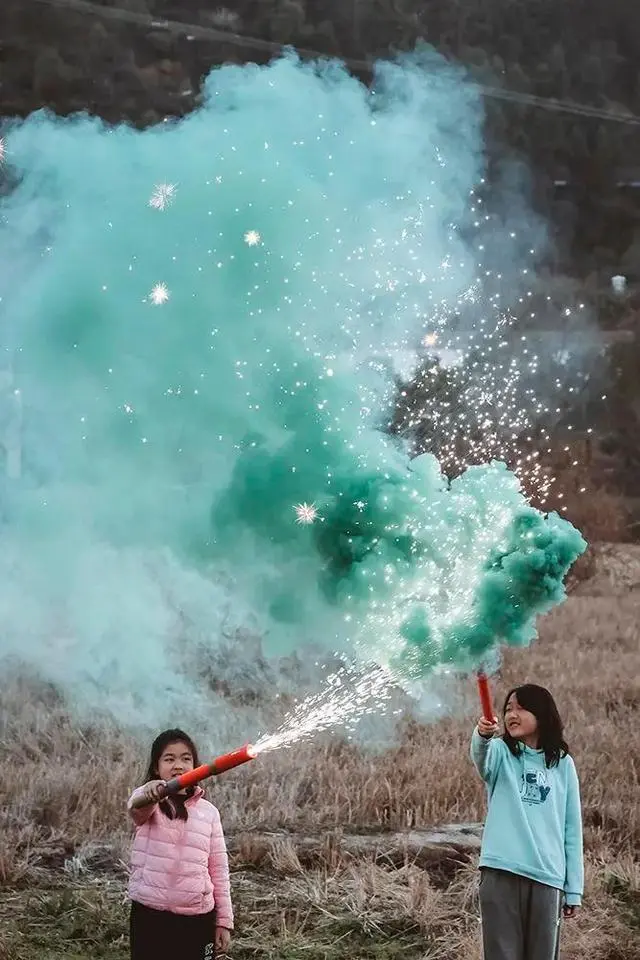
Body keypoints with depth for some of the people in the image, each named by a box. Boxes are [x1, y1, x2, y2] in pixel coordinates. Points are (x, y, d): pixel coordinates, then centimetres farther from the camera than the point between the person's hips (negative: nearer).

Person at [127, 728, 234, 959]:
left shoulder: (208, 812, 7)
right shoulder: (148, 805, -2)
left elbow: (219, 869, 10)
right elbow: (136, 806, -28)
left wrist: (224, 921, 7)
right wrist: (149, 792, -52)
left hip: (197, 919, 2)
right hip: (150, 916, -2)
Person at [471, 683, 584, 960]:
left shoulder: (562, 764, 11)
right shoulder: (501, 753, 6)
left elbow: (572, 829, 11)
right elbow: (481, 756, -20)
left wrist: (573, 888, 7)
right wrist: (481, 735, -44)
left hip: (547, 877, 2)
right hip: (501, 874, -2)